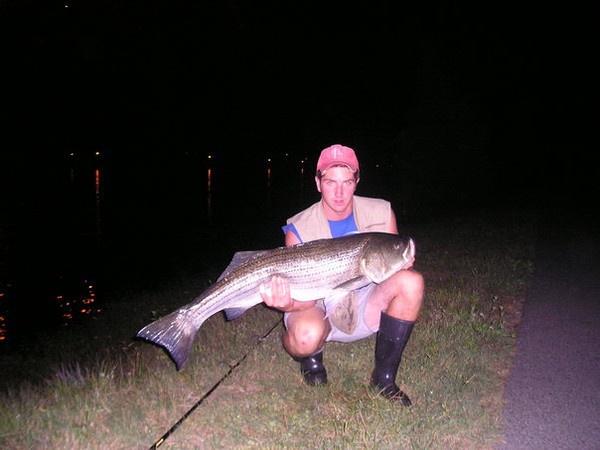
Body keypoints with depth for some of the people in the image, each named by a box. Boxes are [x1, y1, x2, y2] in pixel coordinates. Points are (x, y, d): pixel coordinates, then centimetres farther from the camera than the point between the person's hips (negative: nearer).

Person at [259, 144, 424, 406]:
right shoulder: (299, 229, -14)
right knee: (306, 337, -39)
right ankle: (311, 359, 4)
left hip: (367, 308, 4)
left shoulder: (381, 213, -6)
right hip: (321, 310, -3)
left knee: (411, 282, -26)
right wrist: (288, 304, -41)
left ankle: (384, 378, -11)